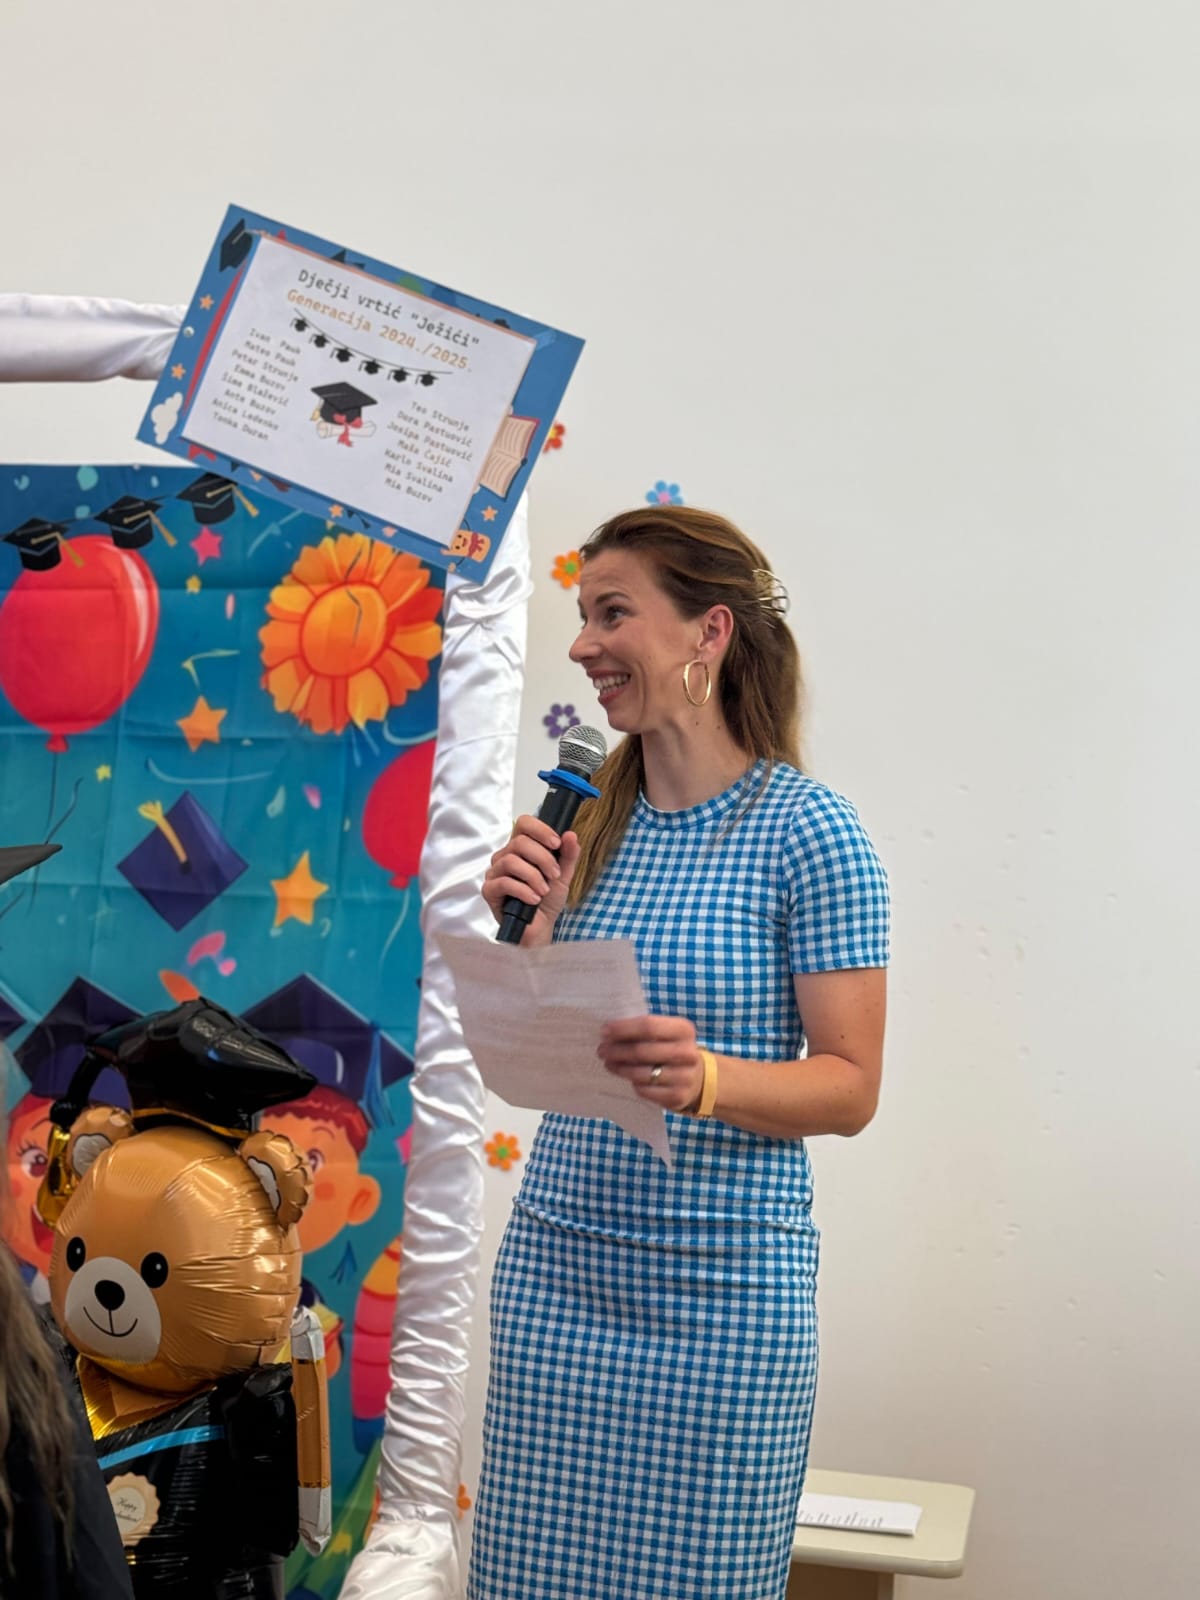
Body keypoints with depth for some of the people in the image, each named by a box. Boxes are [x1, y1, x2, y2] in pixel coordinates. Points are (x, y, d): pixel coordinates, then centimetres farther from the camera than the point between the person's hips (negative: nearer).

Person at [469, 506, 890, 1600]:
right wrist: (528, 933, -6)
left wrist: (705, 1079, -27)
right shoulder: (584, 819, 7)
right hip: (556, 1263, 5)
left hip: (723, 1283, -5)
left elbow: (851, 1086, -10)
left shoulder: (808, 829, -9)